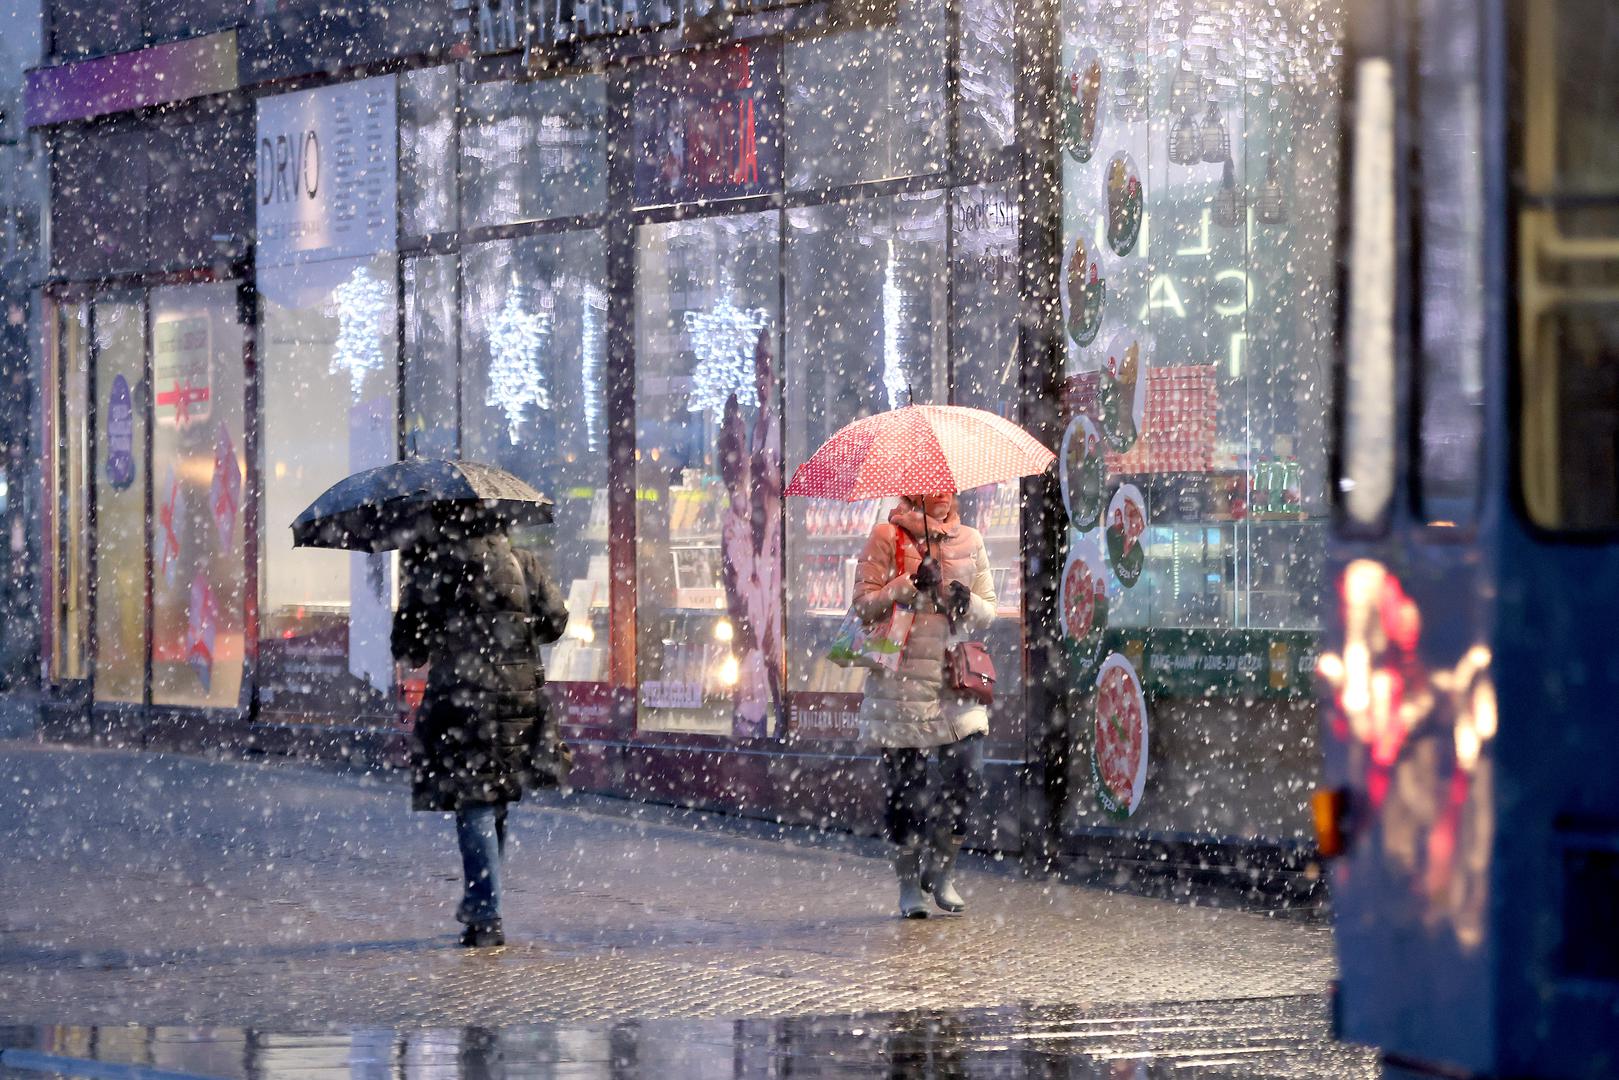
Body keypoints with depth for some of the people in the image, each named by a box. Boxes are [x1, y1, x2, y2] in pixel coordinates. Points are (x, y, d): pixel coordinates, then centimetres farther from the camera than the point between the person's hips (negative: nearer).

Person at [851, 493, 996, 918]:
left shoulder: (969, 541, 12)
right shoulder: (887, 537, 1)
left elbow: (989, 610, 16)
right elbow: (863, 605, -3)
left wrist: (968, 603, -6)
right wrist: (909, 585, -16)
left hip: (956, 681, 3)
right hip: (901, 680, -3)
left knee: (968, 778, -8)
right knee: (905, 787, 1)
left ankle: (939, 870, 12)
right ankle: (909, 883, 13)